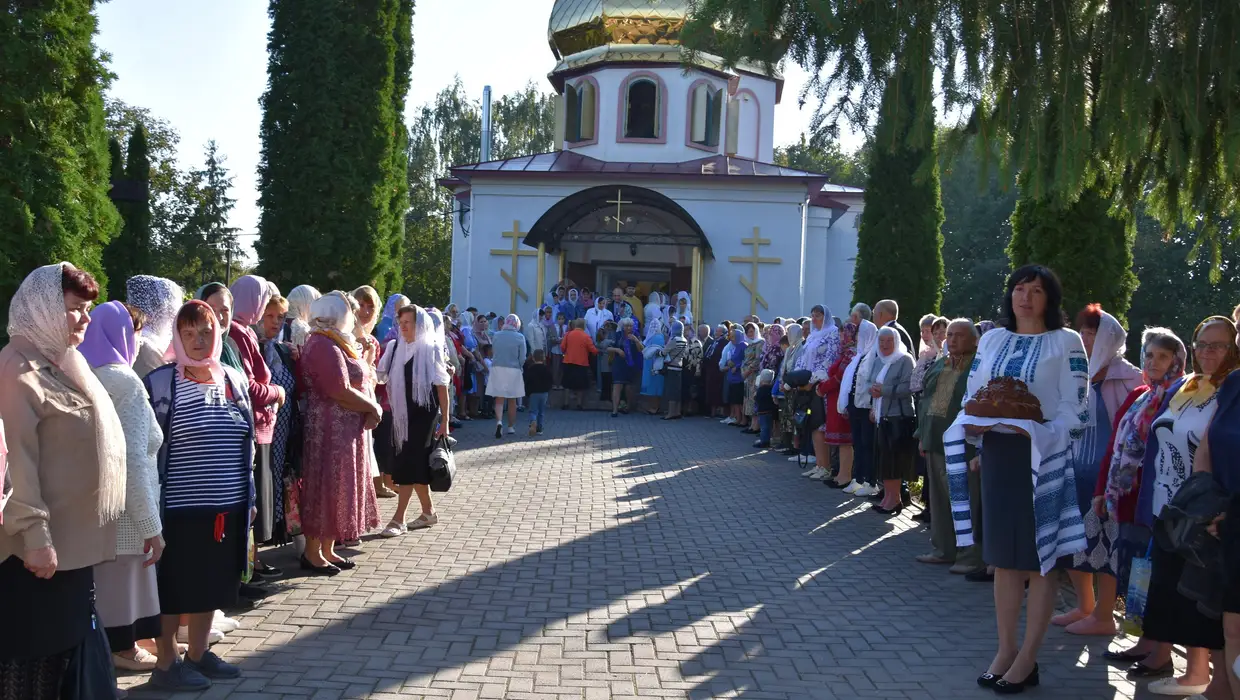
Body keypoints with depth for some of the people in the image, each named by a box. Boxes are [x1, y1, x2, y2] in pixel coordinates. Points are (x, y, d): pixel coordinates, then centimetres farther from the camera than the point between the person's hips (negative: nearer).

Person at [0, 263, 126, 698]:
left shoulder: (64, 361, 13)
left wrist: (89, 528, 19)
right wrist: (35, 535, -24)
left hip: (75, 536, 9)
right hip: (42, 542, -9)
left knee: (67, 643, 15)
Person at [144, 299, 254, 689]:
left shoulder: (234, 379, 7)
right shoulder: (161, 383, -8)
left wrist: (250, 496, 12)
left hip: (228, 506, 5)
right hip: (180, 507, -5)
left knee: (212, 584, 14)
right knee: (174, 587, 4)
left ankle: (198, 654, 28)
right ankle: (165, 664, 17)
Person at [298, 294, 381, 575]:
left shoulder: (329, 343, 15)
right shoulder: (325, 346, -18)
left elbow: (355, 383, 13)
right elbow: (341, 392, -26)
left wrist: (369, 409, -5)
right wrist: (373, 408, -13)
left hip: (343, 428, 10)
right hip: (331, 429, -10)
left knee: (338, 488, 14)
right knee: (327, 488, -2)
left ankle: (327, 549, 21)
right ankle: (312, 553, 7)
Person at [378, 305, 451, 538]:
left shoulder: (431, 349, -6)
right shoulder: (395, 347, 7)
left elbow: (442, 386, -6)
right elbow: (384, 379, 9)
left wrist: (445, 419, -9)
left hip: (423, 414, -5)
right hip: (401, 414, 5)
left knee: (409, 464, -8)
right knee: (415, 464, 10)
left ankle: (399, 519, -4)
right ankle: (429, 512, 24)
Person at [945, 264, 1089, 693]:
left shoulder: (1066, 342, -2)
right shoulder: (992, 339, 12)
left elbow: (1075, 411, -8)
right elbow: (971, 397, 13)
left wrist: (1033, 435, -22)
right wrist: (975, 429, -7)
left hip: (1043, 458, -4)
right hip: (997, 455, 5)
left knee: (1039, 558, 1)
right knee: (1003, 556, 9)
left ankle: (1028, 658, 10)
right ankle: (1006, 648, 19)